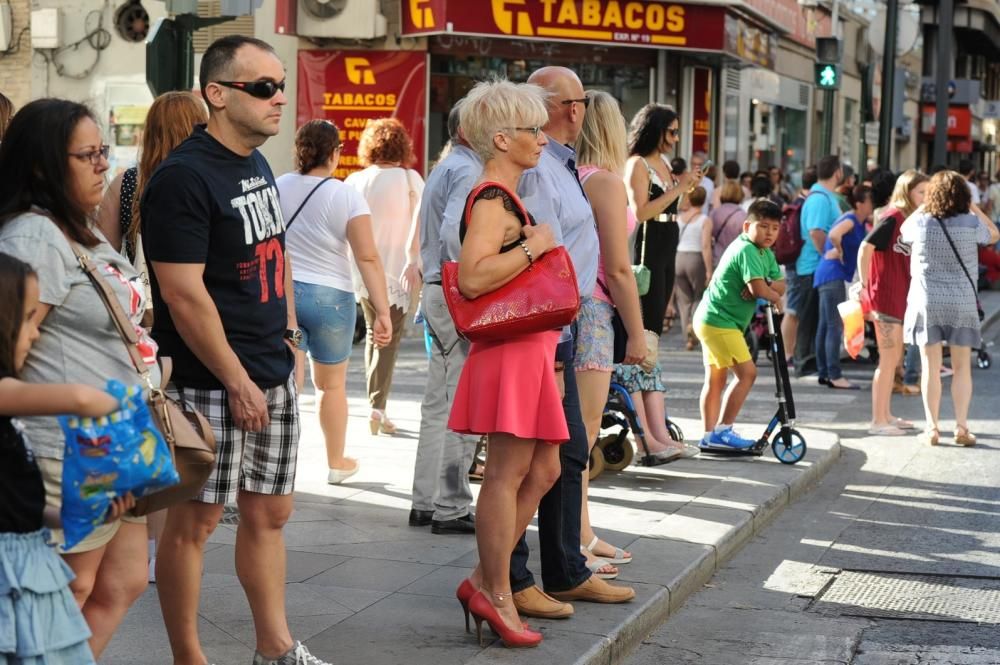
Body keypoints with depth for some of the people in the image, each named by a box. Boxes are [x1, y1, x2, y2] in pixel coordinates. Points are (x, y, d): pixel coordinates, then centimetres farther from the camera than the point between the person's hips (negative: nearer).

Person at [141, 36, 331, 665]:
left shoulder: (258, 165, 11)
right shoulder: (184, 177, -16)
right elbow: (183, 293, -20)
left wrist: (288, 336, 13)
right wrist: (238, 382, -18)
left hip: (274, 376, 9)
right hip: (213, 383, -9)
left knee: (270, 512, 15)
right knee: (194, 520, 1)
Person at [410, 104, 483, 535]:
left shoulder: (444, 169, 20)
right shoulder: (468, 171, -12)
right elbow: (454, 233, -26)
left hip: (437, 290, 10)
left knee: (438, 403, 13)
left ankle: (426, 502, 18)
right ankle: (451, 508, -3)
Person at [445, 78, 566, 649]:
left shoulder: (506, 198, 18)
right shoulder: (493, 200, -14)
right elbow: (472, 278, -27)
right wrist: (533, 246, -20)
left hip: (530, 349, 11)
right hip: (511, 350, -11)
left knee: (543, 469, 12)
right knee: (509, 470, -5)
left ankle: (484, 581, 18)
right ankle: (496, 596, 4)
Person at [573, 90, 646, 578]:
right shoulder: (606, 182, -12)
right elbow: (618, 269, -14)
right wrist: (636, 333, -7)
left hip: (565, 305, 8)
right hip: (591, 309, -8)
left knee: (579, 432, 15)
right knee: (581, 431, -4)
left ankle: (582, 535, 25)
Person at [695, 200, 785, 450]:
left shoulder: (766, 254, 12)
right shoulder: (746, 250, -19)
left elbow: (780, 284, 5)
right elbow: (758, 289, -29)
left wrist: (767, 287, -16)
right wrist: (774, 297, -9)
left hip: (711, 320, 10)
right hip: (719, 322, -10)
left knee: (716, 379, 13)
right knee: (747, 373, -8)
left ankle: (709, 436, 18)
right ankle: (723, 431, -5)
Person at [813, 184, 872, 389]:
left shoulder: (860, 222, 13)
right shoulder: (850, 220, -13)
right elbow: (834, 234, -32)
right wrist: (839, 252, -16)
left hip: (831, 277, 10)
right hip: (833, 275, -10)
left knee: (825, 326, 11)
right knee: (835, 326, -11)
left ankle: (824, 373, 16)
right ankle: (835, 375, -12)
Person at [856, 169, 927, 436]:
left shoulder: (908, 220, 12)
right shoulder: (892, 217, -14)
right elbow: (865, 248, -20)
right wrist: (865, 286, -17)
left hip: (898, 296, 9)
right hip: (885, 294, -9)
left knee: (894, 357, 16)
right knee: (888, 358, -5)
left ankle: (886, 415, 25)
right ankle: (878, 421, 0)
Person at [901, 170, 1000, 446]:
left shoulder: (920, 222, -8)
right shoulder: (971, 224, -8)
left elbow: (902, 233, 14)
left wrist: (924, 207, 18)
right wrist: (975, 208, 12)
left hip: (926, 302, 0)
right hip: (962, 303, 0)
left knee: (931, 367, 5)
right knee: (962, 367, 9)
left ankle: (932, 428, 5)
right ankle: (961, 428, 7)